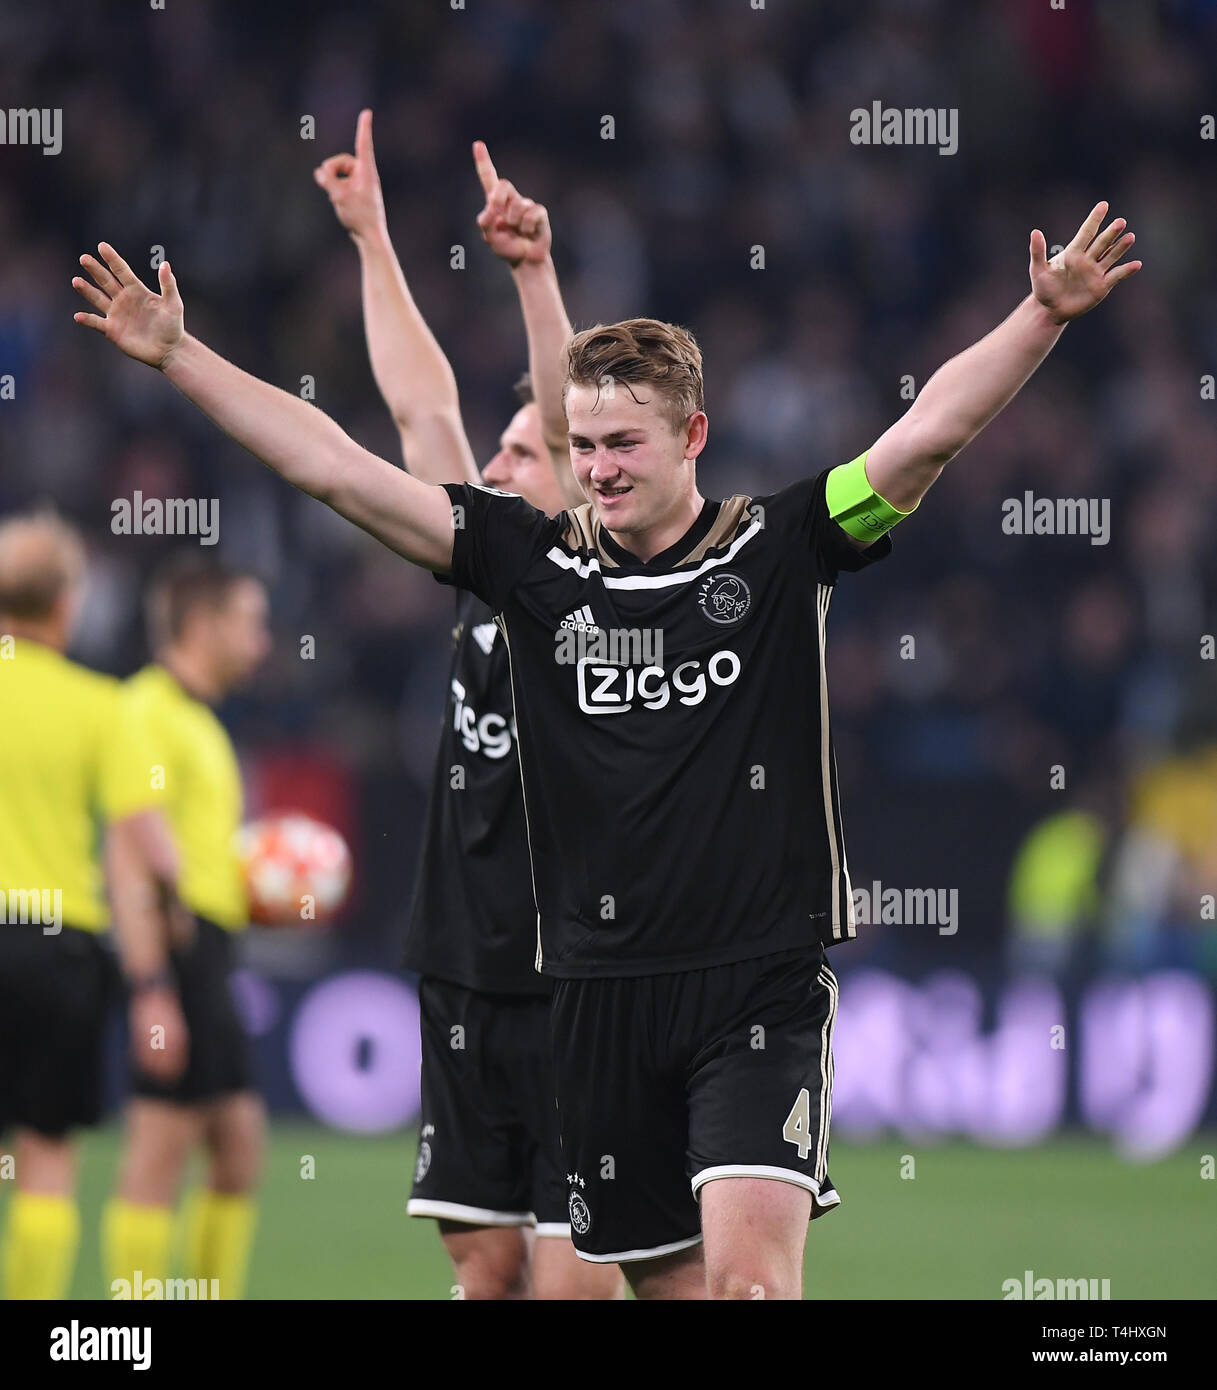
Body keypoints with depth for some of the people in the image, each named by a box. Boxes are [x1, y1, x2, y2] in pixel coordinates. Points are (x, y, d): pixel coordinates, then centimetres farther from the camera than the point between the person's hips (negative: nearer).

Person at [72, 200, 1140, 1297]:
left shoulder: (781, 548, 0)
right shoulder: (538, 565, 6)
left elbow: (928, 432, -9)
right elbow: (333, 468, 5)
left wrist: (1043, 317, -22)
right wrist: (176, 355, 2)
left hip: (763, 982, -3)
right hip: (601, 989, 3)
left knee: (750, 1273, -18)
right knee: (670, 1281, 7)